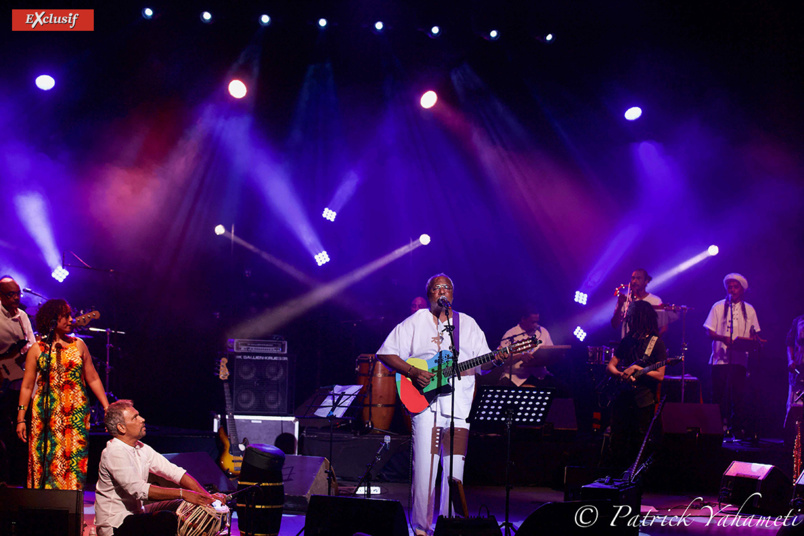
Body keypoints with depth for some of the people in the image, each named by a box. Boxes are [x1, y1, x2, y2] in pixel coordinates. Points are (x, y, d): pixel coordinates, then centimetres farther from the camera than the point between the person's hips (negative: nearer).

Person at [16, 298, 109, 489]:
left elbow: (93, 379, 10)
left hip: (76, 413, 1)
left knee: (74, 458, -4)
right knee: (46, 459, -4)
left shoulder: (78, 345, 8)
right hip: (46, 414, -1)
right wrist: (20, 418, 0)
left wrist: (107, 408, 4)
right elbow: (27, 386, 4)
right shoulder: (37, 349, 3)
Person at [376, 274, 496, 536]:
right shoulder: (415, 322, 5)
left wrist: (495, 361, -9)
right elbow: (385, 353, 1)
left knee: (454, 469, 1)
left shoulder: (468, 324, 14)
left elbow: (482, 362, 14)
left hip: (459, 404, 3)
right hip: (425, 403, -3)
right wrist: (412, 372, -11)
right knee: (424, 468, -7)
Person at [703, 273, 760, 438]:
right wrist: (723, 338, -18)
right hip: (720, 358, -1)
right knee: (719, 394, -1)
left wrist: (753, 340, -12)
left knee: (738, 394, -6)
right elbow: (709, 331, 1)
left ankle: (737, 428, 2)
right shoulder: (718, 307, 7)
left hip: (739, 359, 1)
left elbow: (754, 334, 12)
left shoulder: (749, 310, 12)